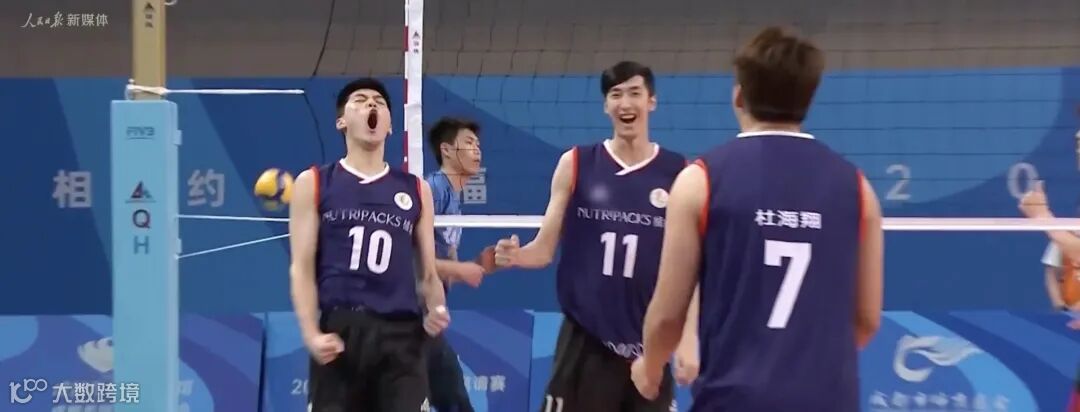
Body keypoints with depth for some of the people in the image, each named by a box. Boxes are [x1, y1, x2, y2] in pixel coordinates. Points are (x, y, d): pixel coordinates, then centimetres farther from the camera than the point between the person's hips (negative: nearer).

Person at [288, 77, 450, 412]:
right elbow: (302, 268, 2)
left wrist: (435, 310, -5)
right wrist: (310, 333, -11)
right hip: (339, 331, -2)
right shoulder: (314, 184, 8)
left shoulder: (416, 190, 15)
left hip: (400, 333, 2)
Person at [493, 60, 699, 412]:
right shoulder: (575, 164, 2)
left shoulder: (679, 173, 2)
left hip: (649, 342, 1)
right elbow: (545, 249, 4)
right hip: (585, 339, -1)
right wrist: (516, 256, -18)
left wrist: (689, 337, -1)